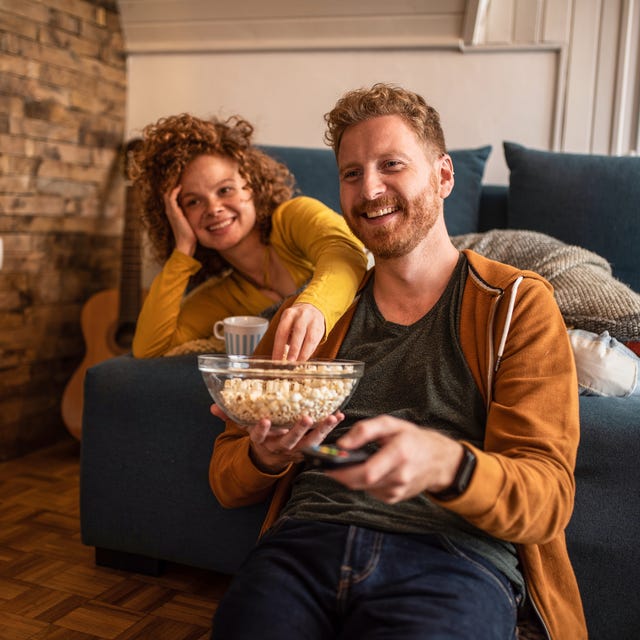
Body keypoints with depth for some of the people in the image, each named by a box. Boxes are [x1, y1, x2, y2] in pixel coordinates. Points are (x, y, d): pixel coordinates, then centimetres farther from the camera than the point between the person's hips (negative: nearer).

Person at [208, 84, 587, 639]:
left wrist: (445, 464, -24)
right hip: (306, 541, 3)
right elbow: (226, 483, 16)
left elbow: (547, 500, -2)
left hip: (453, 556, -2)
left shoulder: (517, 303, 8)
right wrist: (264, 456, -9)